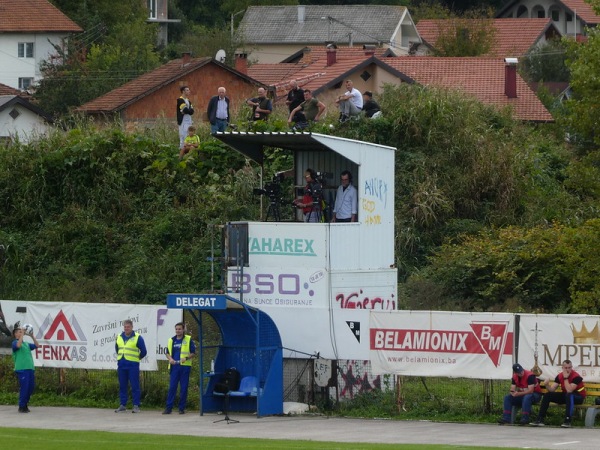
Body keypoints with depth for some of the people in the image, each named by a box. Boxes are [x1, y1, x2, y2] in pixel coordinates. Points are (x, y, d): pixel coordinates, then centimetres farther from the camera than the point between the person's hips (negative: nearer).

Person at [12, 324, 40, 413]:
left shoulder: (26, 344, 19)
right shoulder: (15, 343, 0)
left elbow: (37, 345, 15)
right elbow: (18, 345, -22)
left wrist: (32, 336, 6)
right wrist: (22, 334, -18)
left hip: (30, 369, 7)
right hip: (22, 369, -7)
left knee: (31, 387, 8)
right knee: (24, 388, -8)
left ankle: (25, 404, 20)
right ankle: (21, 407, -1)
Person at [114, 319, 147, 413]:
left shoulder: (137, 338, -4)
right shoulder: (119, 337, 12)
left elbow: (143, 351, 1)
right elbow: (117, 349, 28)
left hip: (133, 365, -5)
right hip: (121, 365, 5)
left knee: (135, 386, -4)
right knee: (122, 386, 7)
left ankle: (136, 406, -2)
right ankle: (122, 405, 12)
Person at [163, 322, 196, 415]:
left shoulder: (188, 340, 4)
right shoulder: (171, 340, 14)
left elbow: (193, 353, 2)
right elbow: (168, 353, 18)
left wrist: (186, 358, -15)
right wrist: (170, 359, -3)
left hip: (185, 366, -2)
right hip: (174, 366, 2)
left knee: (184, 388, 0)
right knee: (172, 387, -3)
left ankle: (182, 408, 7)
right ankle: (168, 408, -3)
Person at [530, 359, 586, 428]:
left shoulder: (576, 376, -21)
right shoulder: (560, 376, -2)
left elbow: (569, 391, -32)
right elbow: (552, 389, -4)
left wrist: (566, 378, -29)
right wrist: (547, 385, -26)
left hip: (578, 397, -6)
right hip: (565, 396, 6)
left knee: (569, 395, -41)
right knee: (547, 395, -10)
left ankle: (567, 421, -42)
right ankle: (540, 420, -11)